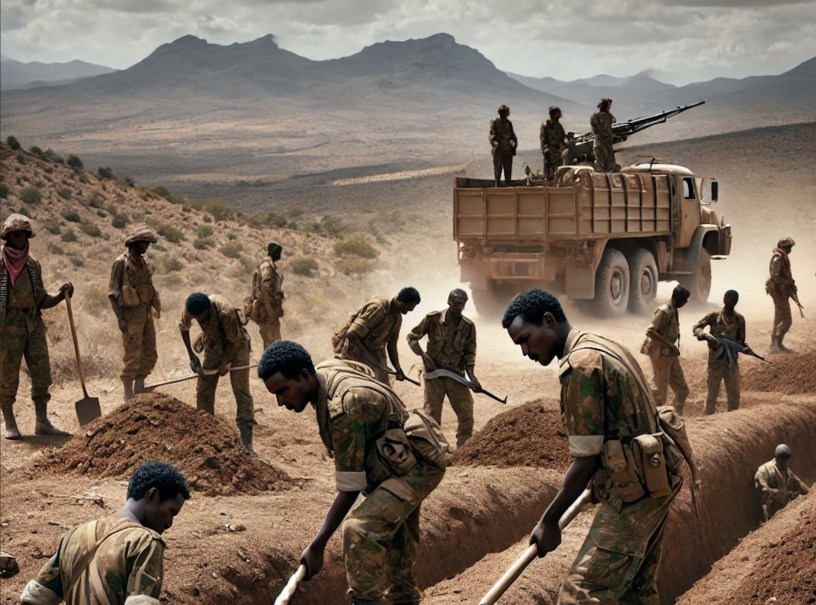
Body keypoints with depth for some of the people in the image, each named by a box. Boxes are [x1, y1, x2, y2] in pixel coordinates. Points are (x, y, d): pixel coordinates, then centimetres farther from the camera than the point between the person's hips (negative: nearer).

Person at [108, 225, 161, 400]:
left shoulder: (143, 260, 11)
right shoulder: (121, 262, -11)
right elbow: (113, 292, -13)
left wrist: (155, 307, 14)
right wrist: (120, 318, -17)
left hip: (146, 313, 8)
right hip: (131, 315, -8)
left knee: (150, 354, 11)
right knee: (133, 356, -3)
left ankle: (139, 389, 22)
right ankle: (129, 396, 6)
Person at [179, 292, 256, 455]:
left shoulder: (225, 313, -37)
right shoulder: (190, 309, -22)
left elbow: (236, 341, -22)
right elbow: (184, 327, 1)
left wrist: (225, 363, -15)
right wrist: (192, 356, -2)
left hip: (235, 347, -5)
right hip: (213, 344, 5)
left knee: (241, 391, -11)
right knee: (203, 389, 2)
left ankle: (246, 443, -12)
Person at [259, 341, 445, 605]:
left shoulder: (343, 410, -33)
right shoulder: (327, 369, -7)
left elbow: (349, 489, -28)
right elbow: (366, 370, 17)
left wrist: (317, 546, -26)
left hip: (414, 469, -11)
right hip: (403, 462, 11)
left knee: (359, 529, -29)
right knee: (395, 546, 19)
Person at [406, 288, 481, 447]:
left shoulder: (468, 326, -4)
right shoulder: (433, 319, -10)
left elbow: (469, 352, 1)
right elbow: (412, 337, -1)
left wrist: (471, 375, -13)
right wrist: (423, 356, -15)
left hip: (456, 374, 2)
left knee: (466, 414, 0)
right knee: (432, 414, 2)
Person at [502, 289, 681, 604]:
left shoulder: (580, 364, -17)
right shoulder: (602, 347, 13)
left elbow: (586, 458, -18)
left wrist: (549, 521, -11)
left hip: (632, 491, -11)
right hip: (651, 482, 11)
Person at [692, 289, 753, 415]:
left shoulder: (739, 319, 3)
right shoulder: (714, 315, -7)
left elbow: (740, 340, 10)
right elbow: (696, 327, -6)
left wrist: (745, 348, -13)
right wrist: (706, 335, -26)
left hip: (732, 360, 3)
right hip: (716, 359, -3)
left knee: (734, 393, 6)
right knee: (712, 392, 5)